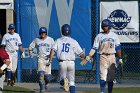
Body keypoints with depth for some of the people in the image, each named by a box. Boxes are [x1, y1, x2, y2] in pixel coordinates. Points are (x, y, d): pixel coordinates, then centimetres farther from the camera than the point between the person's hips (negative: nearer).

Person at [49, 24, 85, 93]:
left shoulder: (58, 41, 6)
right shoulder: (73, 41, 3)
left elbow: (53, 50, -10)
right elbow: (80, 54, 3)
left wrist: (50, 60, -14)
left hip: (62, 62, 0)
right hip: (71, 63, 0)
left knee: (62, 81, 7)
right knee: (71, 81, 11)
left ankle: (64, 81, -27)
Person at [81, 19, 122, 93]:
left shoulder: (114, 35, 8)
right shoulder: (99, 36, 1)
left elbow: (118, 48, 9)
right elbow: (94, 48, -3)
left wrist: (120, 58, 4)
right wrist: (88, 57, -14)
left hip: (112, 57, 2)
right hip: (103, 57, -2)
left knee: (111, 77, 6)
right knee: (103, 76, -11)